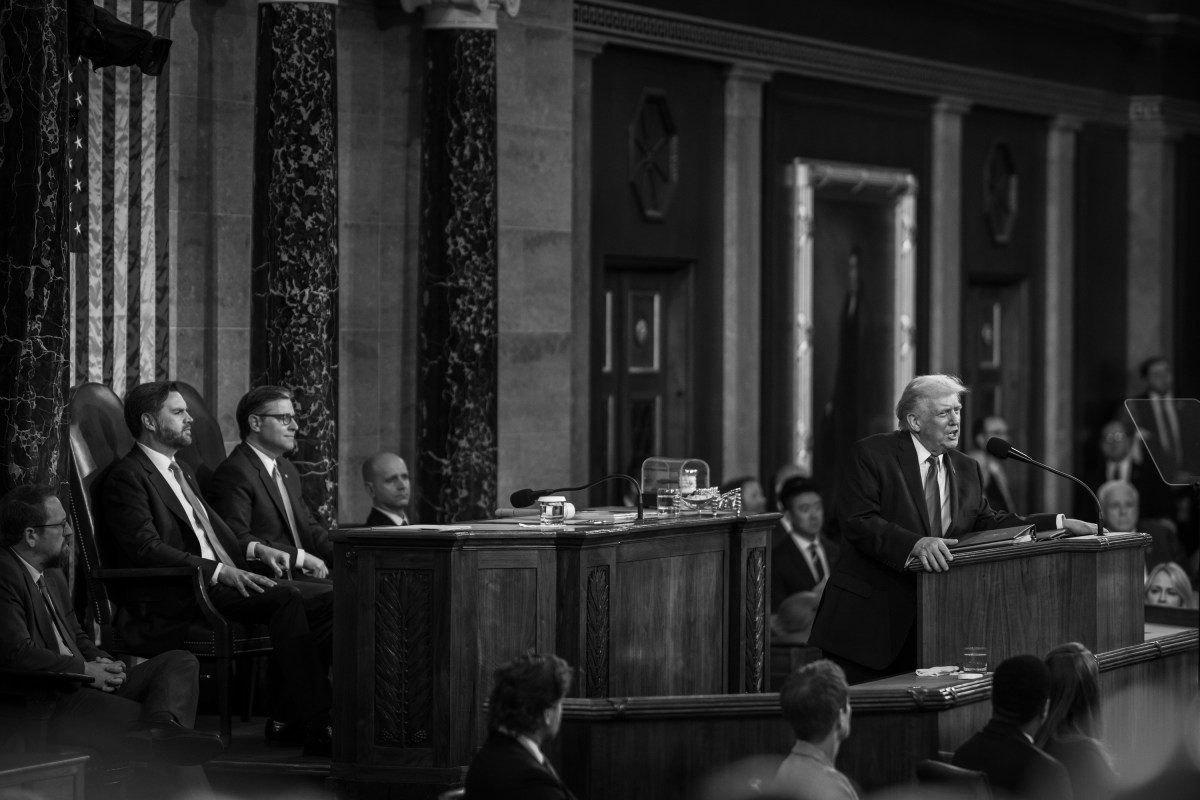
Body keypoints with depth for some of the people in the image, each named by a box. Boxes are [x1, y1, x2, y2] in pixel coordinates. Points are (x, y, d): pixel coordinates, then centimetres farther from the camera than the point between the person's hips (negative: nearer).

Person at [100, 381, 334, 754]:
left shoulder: (182, 473, 27)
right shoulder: (126, 477, -4)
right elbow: (146, 549, -16)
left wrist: (255, 549, 6)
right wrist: (218, 571, -24)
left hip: (223, 581, 9)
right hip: (178, 601, -9)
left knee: (328, 597, -9)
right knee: (286, 596, -30)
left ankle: (292, 718, -11)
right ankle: (314, 725, -31)